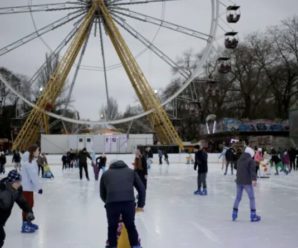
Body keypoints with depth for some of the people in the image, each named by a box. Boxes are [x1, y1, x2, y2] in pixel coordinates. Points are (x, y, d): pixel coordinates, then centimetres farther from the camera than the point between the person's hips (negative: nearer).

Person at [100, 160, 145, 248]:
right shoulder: (131, 172, 29)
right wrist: (140, 205, 33)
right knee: (130, 226, 21)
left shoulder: (105, 174, 28)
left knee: (112, 227, 20)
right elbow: (141, 189, 26)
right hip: (129, 202, 0)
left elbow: (102, 194, 32)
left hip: (112, 203, 0)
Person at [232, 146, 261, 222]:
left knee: (238, 197, 15)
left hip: (239, 181, 7)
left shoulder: (239, 160, 14)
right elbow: (253, 170, -22)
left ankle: (234, 214, 19)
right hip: (247, 182, -7)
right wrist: (254, 179, -31)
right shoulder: (251, 160, -9)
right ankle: (253, 216, 0)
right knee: (251, 198, 1)